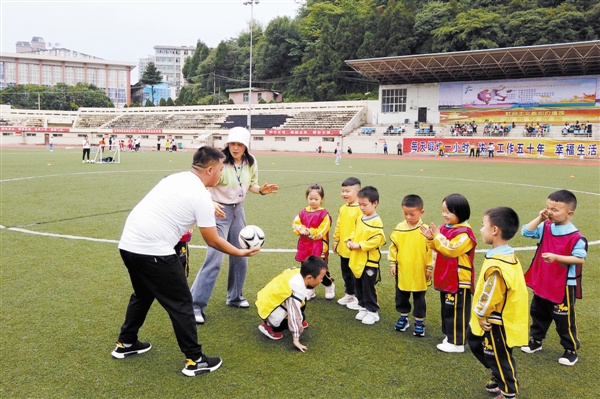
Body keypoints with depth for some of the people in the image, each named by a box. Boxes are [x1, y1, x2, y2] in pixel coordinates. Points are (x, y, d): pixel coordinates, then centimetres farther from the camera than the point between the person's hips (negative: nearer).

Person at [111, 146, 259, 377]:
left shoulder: (176, 179, 14)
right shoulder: (201, 196, -9)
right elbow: (212, 241, -4)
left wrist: (208, 212, 31)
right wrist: (240, 252, 11)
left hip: (128, 243, 9)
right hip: (153, 251, -8)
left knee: (143, 295, 28)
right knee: (181, 303, 4)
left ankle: (125, 344, 42)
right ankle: (195, 360, 13)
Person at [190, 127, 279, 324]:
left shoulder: (251, 162, -3)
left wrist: (261, 190, -9)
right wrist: (211, 203, -41)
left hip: (238, 210, 6)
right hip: (219, 210, -6)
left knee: (240, 256, 13)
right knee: (214, 259, -12)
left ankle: (234, 297, 33)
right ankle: (196, 306, -4)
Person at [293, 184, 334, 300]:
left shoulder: (324, 214, -12)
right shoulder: (303, 212, 5)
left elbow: (321, 231, -16)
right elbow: (295, 224, 4)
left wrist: (309, 231, -19)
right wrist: (301, 229, -16)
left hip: (319, 247, -5)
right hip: (305, 246, 5)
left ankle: (329, 286, 31)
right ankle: (310, 290, 28)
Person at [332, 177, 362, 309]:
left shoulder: (360, 209, -18)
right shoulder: (342, 209, 7)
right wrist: (336, 240, 17)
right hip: (343, 248, 8)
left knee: (356, 274, 5)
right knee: (346, 273, 20)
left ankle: (358, 297, 19)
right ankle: (349, 294, 36)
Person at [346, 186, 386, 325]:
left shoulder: (376, 222, -17)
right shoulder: (360, 219, 9)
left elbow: (376, 240, -23)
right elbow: (354, 233, 18)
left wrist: (359, 245, -23)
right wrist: (349, 241, -2)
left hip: (370, 261, -8)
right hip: (357, 260, 8)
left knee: (368, 287, 2)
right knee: (359, 286, 17)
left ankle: (372, 311, 15)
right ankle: (363, 307, 31)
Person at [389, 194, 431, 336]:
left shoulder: (425, 230, -11)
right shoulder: (399, 228, -4)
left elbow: (430, 250, -7)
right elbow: (393, 247, 4)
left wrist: (429, 268, -5)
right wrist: (392, 263, 2)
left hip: (419, 272, -3)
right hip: (401, 271, 3)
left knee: (419, 298, 11)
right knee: (401, 296, 16)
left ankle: (419, 321, 24)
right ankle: (403, 318, 34)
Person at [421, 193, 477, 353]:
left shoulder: (464, 234, -20)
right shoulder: (445, 228, 7)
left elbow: (450, 250, -26)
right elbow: (438, 248, 14)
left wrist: (438, 236, -23)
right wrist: (431, 238, -5)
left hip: (459, 280, -9)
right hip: (446, 278, 9)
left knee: (457, 311, 1)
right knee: (447, 309, 19)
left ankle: (457, 343, 11)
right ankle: (449, 336, 32)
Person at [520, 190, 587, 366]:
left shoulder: (576, 237, -20)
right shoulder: (545, 227, -1)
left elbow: (580, 259, -20)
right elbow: (526, 232, -6)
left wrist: (556, 257, -30)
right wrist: (540, 217, -13)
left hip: (564, 286, -7)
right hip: (541, 282, 7)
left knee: (564, 319, 6)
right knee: (538, 313, 21)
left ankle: (571, 349, 23)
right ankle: (536, 340, 39)